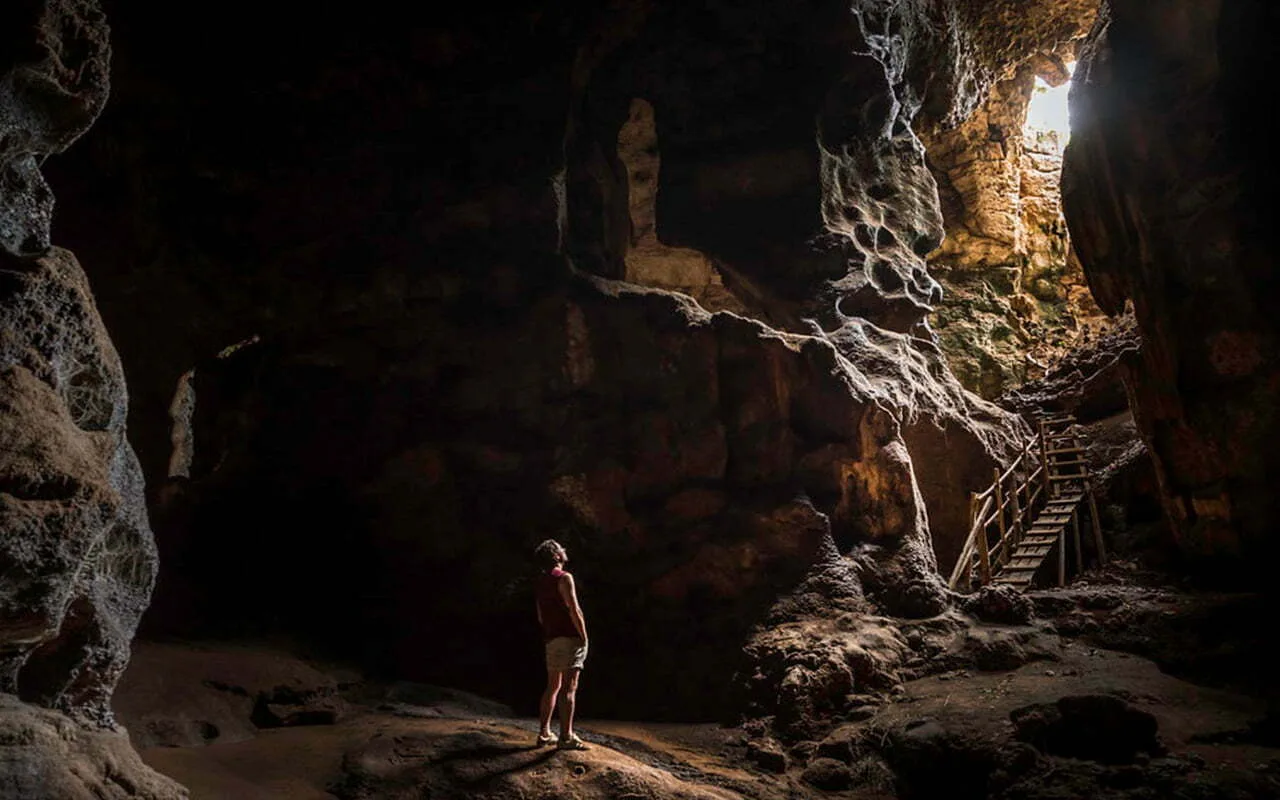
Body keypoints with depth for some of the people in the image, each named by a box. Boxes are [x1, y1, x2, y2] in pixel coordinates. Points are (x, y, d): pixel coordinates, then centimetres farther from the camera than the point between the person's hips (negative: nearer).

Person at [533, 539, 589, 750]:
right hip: (569, 637, -8)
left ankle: (544, 733, 19)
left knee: (552, 686, 16)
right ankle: (566, 737, -9)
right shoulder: (563, 578, -10)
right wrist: (584, 636, -12)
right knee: (569, 687, -8)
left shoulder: (539, 583, 15)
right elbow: (574, 610, -16)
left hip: (550, 639, 8)